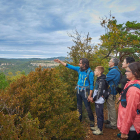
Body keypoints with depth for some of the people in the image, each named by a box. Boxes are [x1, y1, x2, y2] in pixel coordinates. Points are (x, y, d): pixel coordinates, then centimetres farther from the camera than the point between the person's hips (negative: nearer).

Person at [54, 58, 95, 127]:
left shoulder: (90, 72, -17)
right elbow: (70, 66, 7)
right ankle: (79, 118, 37)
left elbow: (91, 84, -14)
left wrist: (90, 95, -16)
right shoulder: (79, 69, 0)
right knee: (79, 106, 19)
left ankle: (92, 121, 18)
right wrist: (60, 61, 7)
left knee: (88, 107, 0)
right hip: (78, 91, 7)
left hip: (85, 92, -6)